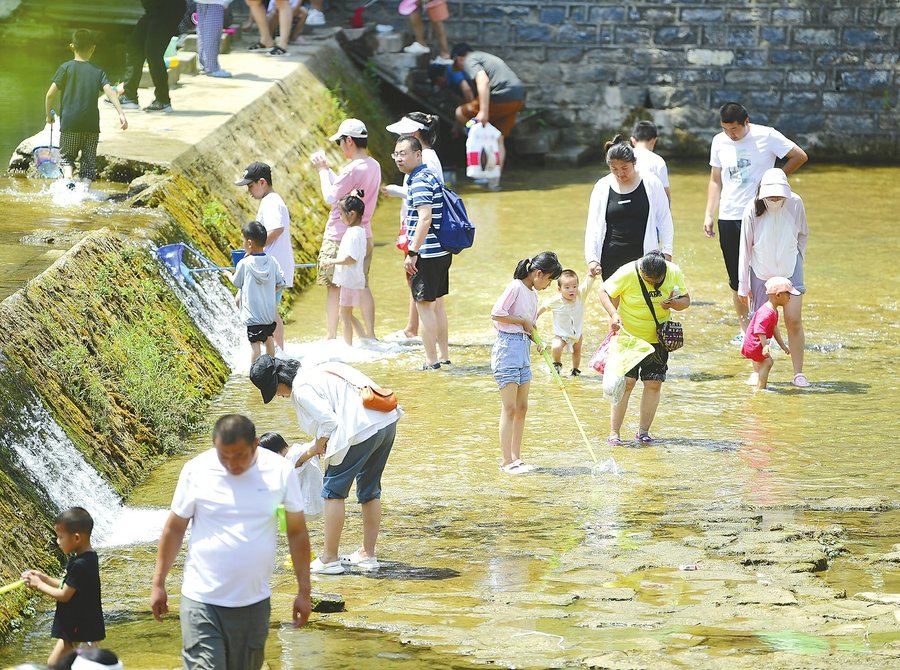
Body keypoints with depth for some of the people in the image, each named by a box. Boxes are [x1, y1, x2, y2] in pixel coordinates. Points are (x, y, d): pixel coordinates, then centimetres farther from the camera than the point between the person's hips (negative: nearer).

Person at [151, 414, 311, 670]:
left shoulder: (280, 472, -5)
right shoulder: (196, 471, -8)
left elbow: (297, 533, 4)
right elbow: (174, 528, 3)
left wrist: (304, 591, 5)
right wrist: (158, 584, 5)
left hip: (254, 602, 2)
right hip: (202, 601, -2)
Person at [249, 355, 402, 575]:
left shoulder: (301, 389, -9)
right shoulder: (314, 372, 19)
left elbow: (328, 421, -17)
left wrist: (318, 447, 2)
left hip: (362, 430, -9)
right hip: (387, 422, 9)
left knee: (333, 492, 4)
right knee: (370, 491, 20)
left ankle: (329, 559, 8)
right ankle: (368, 554, 28)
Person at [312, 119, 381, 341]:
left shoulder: (352, 170, -21)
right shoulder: (373, 166, 6)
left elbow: (331, 197, -15)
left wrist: (323, 170, -4)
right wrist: (326, 168, 14)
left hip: (340, 238, -8)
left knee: (334, 287, 1)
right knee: (362, 285, 12)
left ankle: (331, 336, 4)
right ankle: (370, 334, 11)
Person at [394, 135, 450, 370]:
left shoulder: (419, 181, -17)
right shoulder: (430, 176, 14)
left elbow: (425, 218, -27)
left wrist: (412, 253, -26)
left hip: (426, 254, -10)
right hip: (441, 251, 10)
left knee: (424, 306, -4)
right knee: (437, 304, 17)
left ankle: (432, 361, -2)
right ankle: (444, 356, 24)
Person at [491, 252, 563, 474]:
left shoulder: (533, 294, 15)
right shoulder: (515, 287, -12)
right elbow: (496, 314, -20)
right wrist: (523, 322, -12)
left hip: (524, 348, 9)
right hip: (508, 347, -9)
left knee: (522, 408, 11)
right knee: (510, 408, -7)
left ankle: (515, 458, 18)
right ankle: (506, 461, -4)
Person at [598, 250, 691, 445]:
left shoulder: (674, 273, -12)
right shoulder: (627, 274, -21)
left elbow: (686, 300, -1)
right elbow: (604, 292, -11)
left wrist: (674, 303, -24)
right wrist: (614, 314, -27)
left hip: (657, 339, 3)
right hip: (628, 336, -3)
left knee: (654, 383, 0)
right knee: (626, 382, -10)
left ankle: (643, 431, 12)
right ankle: (614, 433, -6)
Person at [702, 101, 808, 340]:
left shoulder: (766, 136, -6)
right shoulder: (719, 142, 7)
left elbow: (800, 156, 1)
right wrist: (709, 215, 8)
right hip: (729, 218, 4)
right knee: (736, 279, 7)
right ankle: (745, 330, 15)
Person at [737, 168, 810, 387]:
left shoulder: (795, 204, -13)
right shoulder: (753, 210, -17)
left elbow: (803, 234, 7)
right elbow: (745, 248, -8)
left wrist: (799, 260, 8)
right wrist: (743, 284, -5)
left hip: (790, 270, 1)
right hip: (761, 272, -1)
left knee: (794, 320, -6)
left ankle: (799, 373, 2)